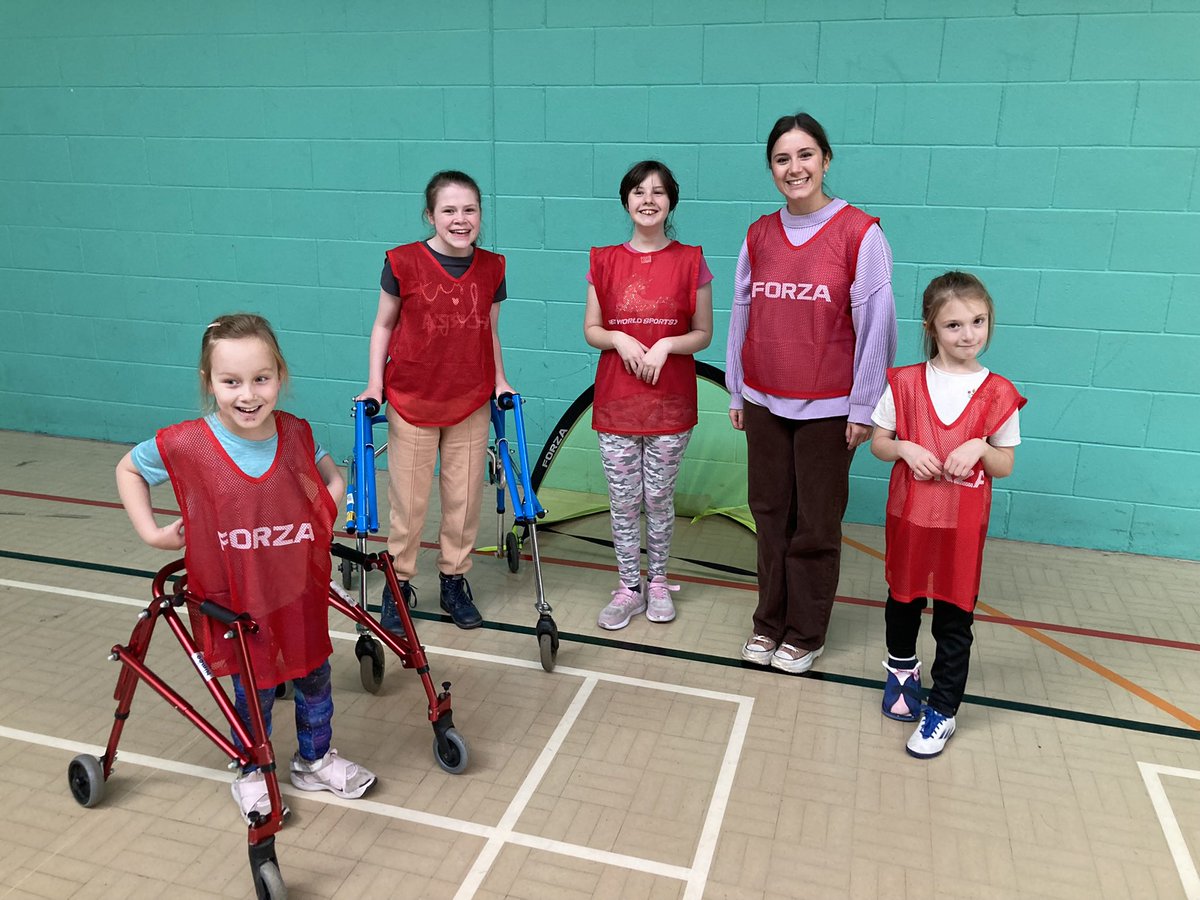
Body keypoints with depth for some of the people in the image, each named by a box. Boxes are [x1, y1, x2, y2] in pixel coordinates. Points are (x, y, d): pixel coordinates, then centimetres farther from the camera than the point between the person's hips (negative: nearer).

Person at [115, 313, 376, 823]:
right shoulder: (186, 445, -20)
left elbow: (331, 476, 10)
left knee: (314, 677, 19)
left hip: (300, 591, 3)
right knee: (254, 691, 15)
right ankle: (251, 775, 42)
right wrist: (150, 532, -6)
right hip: (234, 600, -3)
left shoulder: (296, 434, -12)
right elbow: (128, 469, 1)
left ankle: (315, 759, 45)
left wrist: (327, 513, -8)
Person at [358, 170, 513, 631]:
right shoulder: (404, 262, -10)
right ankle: (399, 583, 26)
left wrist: (500, 380, 1)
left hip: (471, 404, 3)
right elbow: (384, 324, 1)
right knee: (409, 501, 7)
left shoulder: (492, 268, -1)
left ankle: (454, 580, 30)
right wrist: (374, 383, -5)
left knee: (464, 498, 11)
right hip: (412, 401, -3)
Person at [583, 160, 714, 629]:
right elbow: (591, 330, 7)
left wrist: (666, 345, -16)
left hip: (670, 401, -1)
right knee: (623, 501, 7)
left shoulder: (690, 261, 0)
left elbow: (703, 334, 2)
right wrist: (618, 339, -14)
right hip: (616, 401, 1)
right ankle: (628, 588, 21)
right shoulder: (604, 261, 4)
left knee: (659, 498, 8)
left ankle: (658, 583, 27)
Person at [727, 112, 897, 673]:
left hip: (827, 408, -4)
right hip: (763, 402, 4)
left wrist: (863, 407, -8)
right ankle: (769, 622, 28)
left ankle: (805, 635, 23)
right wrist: (736, 393, 10)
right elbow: (742, 315, 10)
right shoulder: (759, 235, 6)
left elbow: (876, 324, -8)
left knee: (815, 527, 6)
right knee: (770, 516, 12)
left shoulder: (859, 233, -8)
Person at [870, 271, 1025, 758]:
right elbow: (878, 443, 2)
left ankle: (943, 709, 21)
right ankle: (902, 667, 47)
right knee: (903, 598, 19)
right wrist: (906, 448, -17)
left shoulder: (998, 394, -6)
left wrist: (980, 447, -20)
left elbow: (1004, 467, 0)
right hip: (910, 514, 1)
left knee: (954, 616, 5)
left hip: (964, 522, -1)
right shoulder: (905, 382, -5)